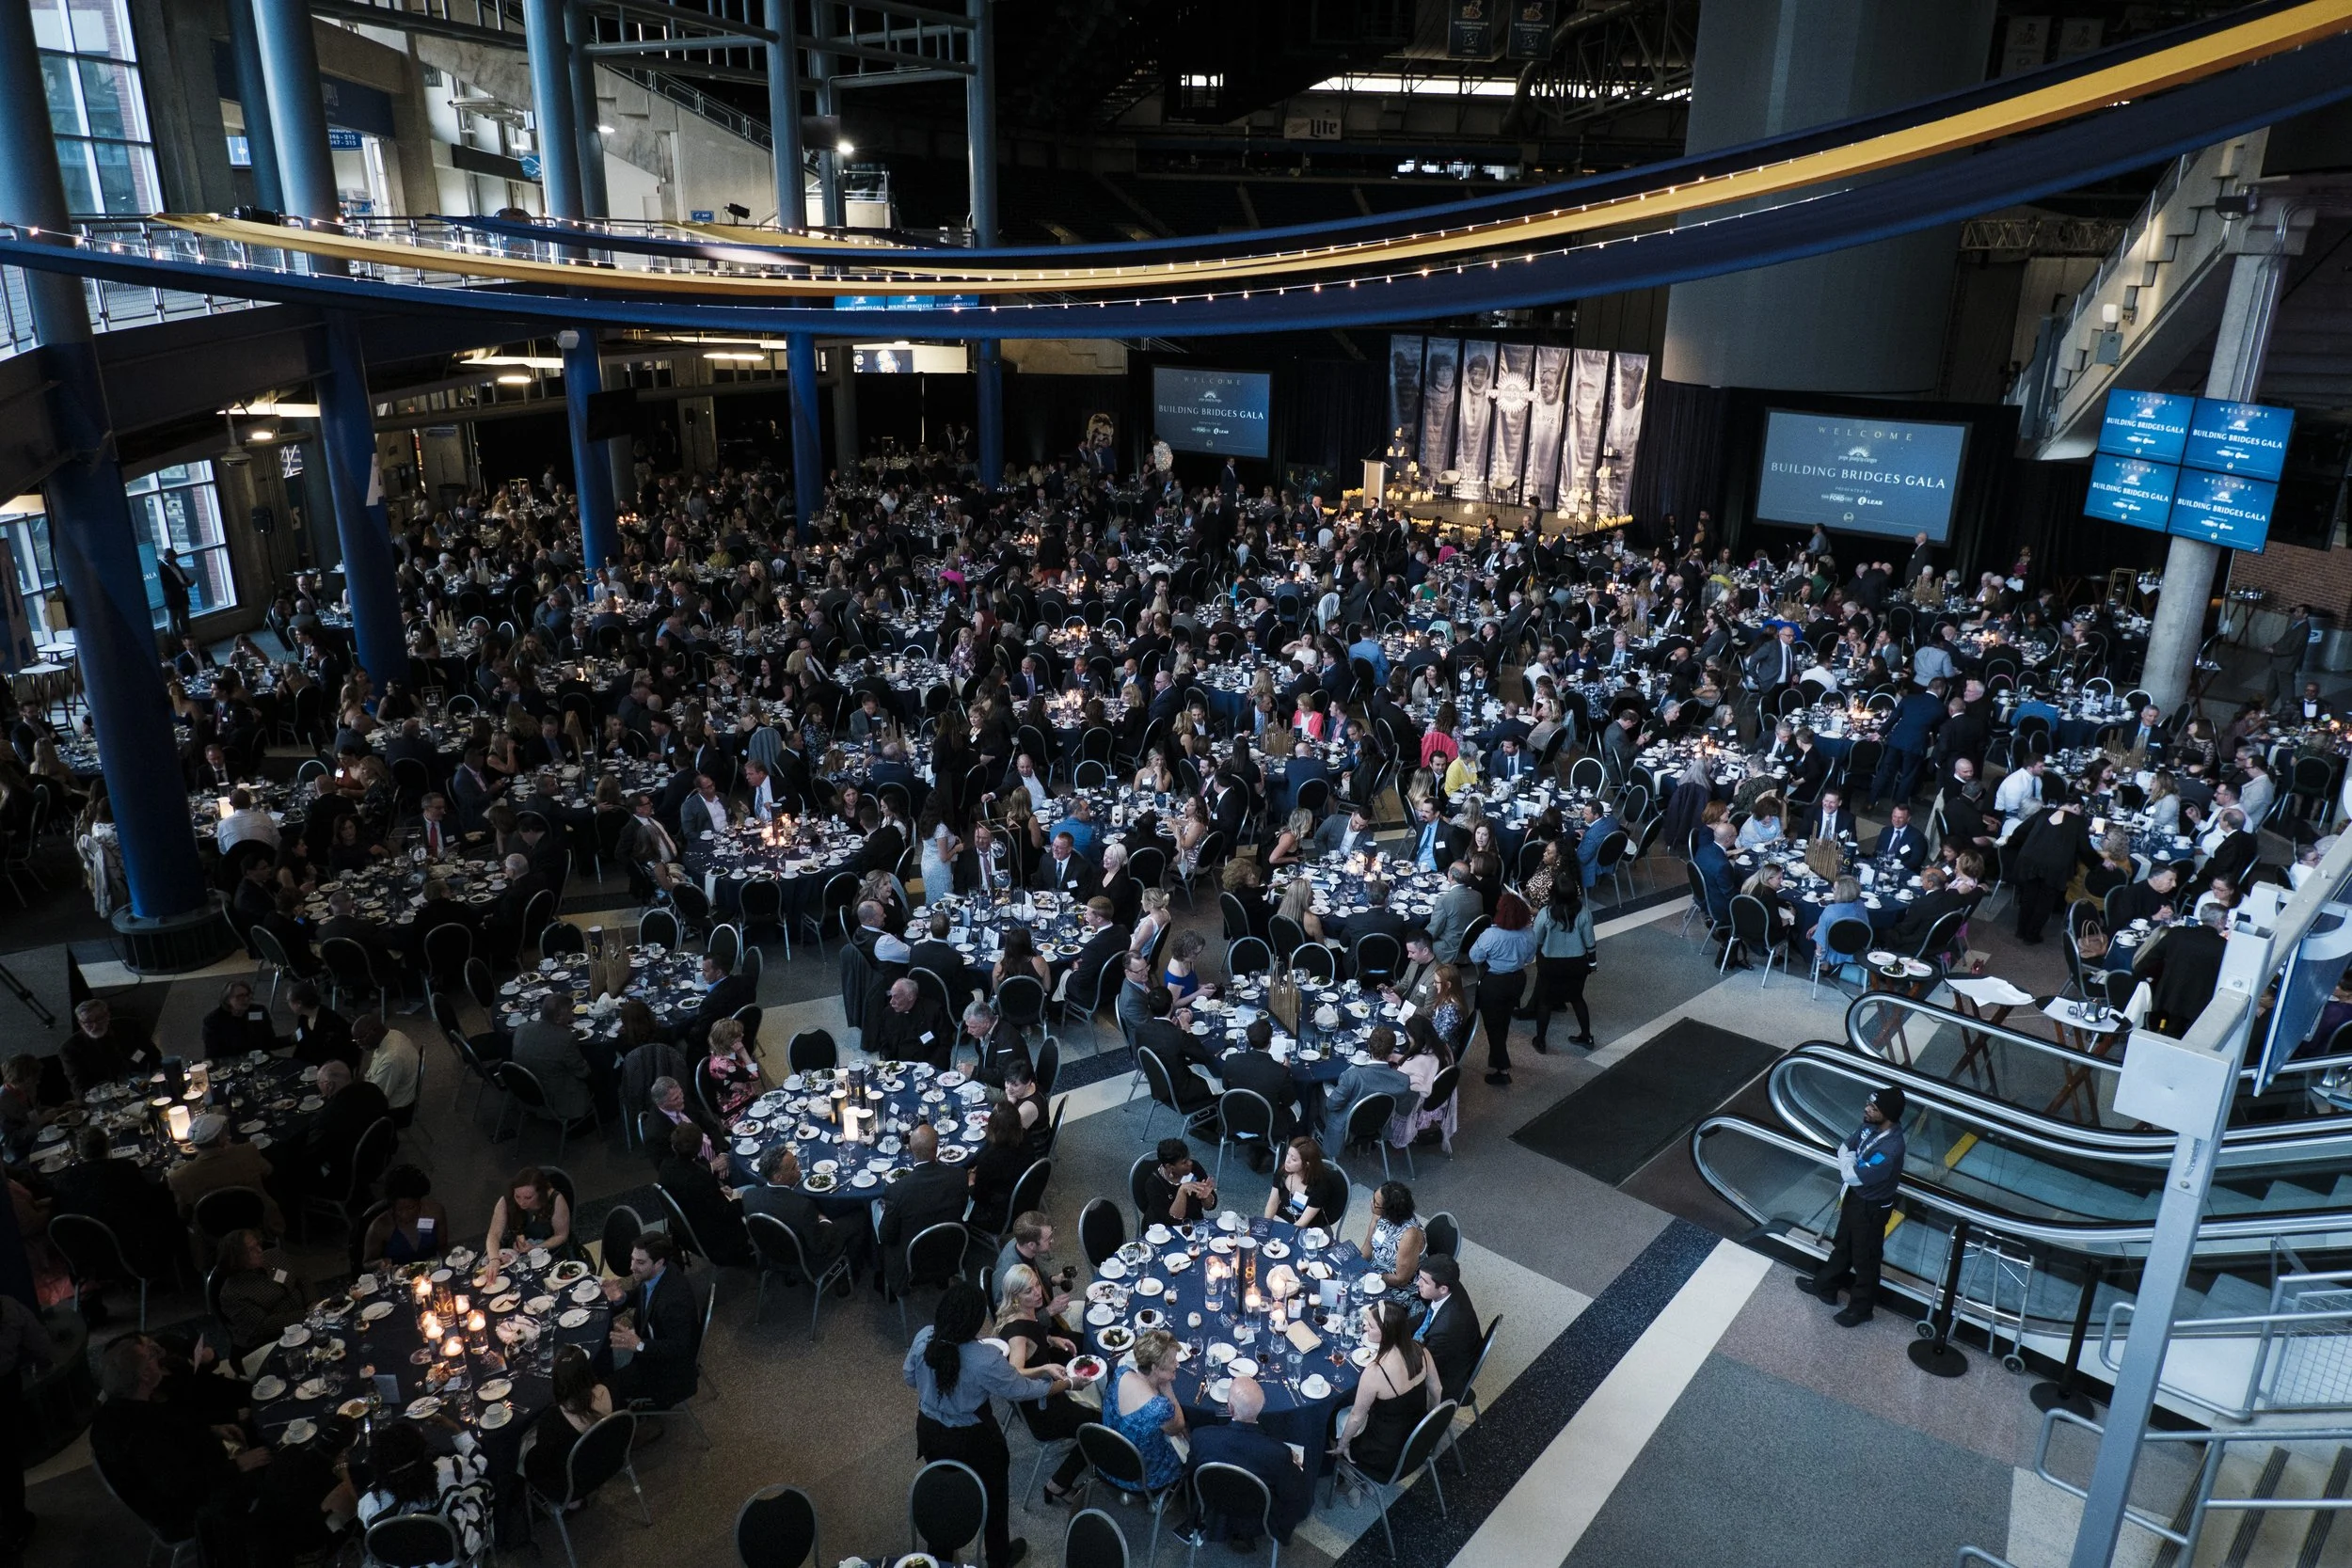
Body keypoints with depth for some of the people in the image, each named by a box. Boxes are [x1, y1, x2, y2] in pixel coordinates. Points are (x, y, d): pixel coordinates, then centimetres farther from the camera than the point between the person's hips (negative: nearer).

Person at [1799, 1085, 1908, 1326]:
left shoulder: (1890, 1149, -39)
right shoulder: (1871, 1125, -13)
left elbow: (1852, 1175, -33)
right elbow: (1844, 1148, 2)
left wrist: (1848, 1160, -15)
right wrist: (1850, 1161, -16)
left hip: (1871, 1207, -8)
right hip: (1854, 1196, 8)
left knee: (1864, 1259, 16)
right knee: (1842, 1245, 28)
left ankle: (1861, 1308, 38)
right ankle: (1825, 1286, 49)